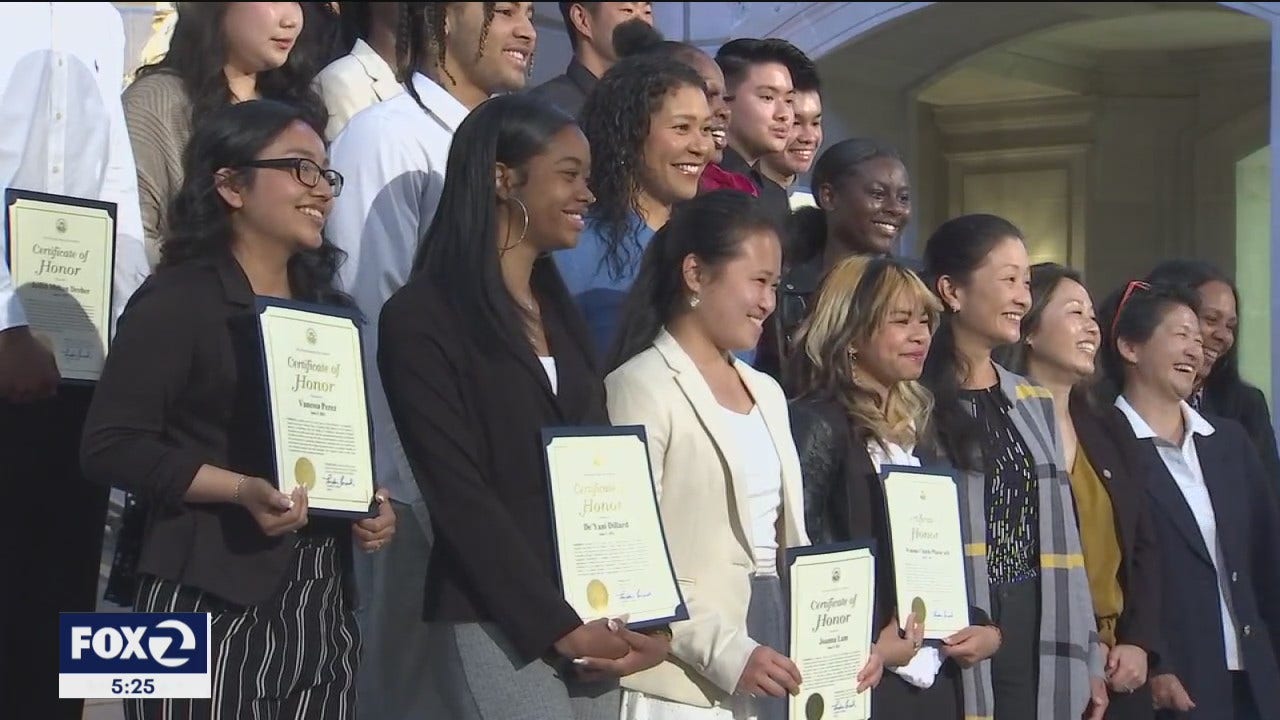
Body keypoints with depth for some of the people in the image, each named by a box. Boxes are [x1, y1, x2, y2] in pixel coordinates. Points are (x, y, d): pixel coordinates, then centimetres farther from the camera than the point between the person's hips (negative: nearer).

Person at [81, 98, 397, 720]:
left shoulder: (331, 312, 19)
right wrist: (243, 490, -21)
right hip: (213, 605, -7)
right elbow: (110, 446, -12)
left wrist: (373, 503, 6)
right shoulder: (177, 301, -5)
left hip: (322, 606, 7)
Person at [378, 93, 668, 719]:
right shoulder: (421, 318, -6)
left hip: (594, 626, 7)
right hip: (494, 628, -7)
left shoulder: (560, 314, 17)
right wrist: (559, 626, -13)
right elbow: (457, 494, -11)